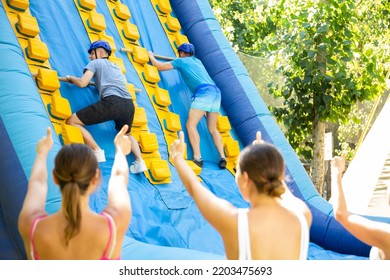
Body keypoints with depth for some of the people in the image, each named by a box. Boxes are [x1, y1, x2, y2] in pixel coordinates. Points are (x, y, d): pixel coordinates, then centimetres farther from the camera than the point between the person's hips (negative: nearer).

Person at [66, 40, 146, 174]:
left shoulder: (95, 63, 13)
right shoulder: (116, 67, 33)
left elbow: (82, 83, 0)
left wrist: (71, 78, 21)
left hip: (111, 102, -7)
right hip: (129, 104, 7)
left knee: (72, 121, 0)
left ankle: (97, 151, -10)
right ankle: (139, 160, 12)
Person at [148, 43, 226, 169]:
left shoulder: (181, 61, 11)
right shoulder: (197, 61, 31)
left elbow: (160, 66, 13)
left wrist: (151, 56, 32)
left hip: (204, 92, -7)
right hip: (215, 92, 7)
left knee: (191, 124, -9)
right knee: (212, 129, 11)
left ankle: (197, 158, -22)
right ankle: (222, 158, 0)